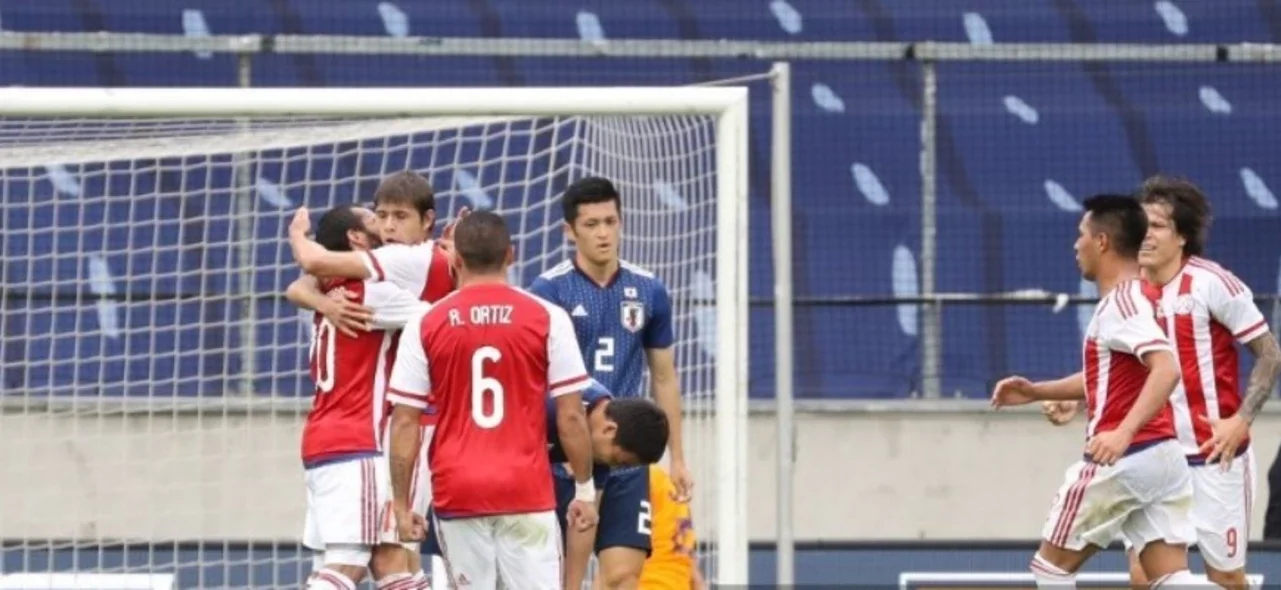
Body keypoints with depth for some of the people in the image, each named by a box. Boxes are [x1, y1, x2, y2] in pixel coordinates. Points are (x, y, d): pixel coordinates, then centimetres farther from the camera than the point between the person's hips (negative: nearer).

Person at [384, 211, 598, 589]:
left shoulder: (424, 326, 2)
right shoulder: (547, 319, -1)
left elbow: (404, 423, 1)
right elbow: (570, 416, -2)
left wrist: (401, 502, 7)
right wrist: (585, 488, 8)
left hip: (457, 493, 1)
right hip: (527, 493, -1)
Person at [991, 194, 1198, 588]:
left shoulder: (1122, 300, -13)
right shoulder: (1133, 296, 18)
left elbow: (1166, 369, -29)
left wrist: (1124, 432, -39)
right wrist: (1036, 391, 26)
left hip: (1123, 458, -9)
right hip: (1164, 456, 9)